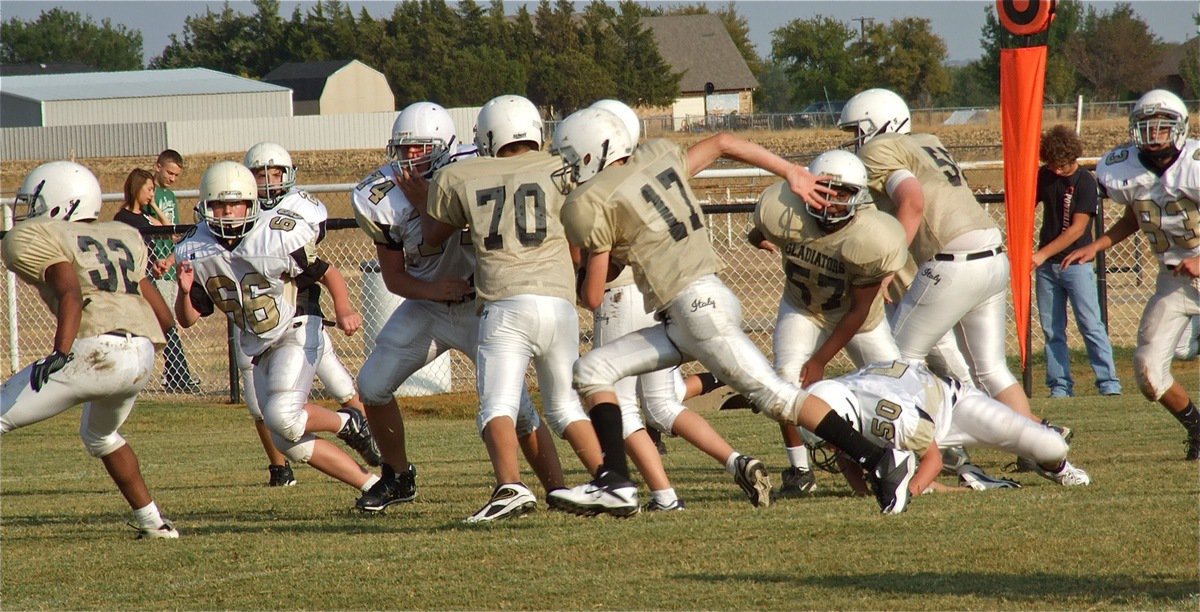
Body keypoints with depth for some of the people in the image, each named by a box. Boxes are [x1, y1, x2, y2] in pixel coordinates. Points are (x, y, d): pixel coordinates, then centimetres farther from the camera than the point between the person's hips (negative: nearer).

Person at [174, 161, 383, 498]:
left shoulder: (278, 239, -19)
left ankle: (349, 424, 2)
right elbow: (188, 318, 2)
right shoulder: (198, 253, -5)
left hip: (296, 334, -6)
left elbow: (328, 274, -8)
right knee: (291, 444, 2)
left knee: (282, 417, -26)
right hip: (260, 348, 6)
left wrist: (343, 309, -26)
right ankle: (371, 484, 13)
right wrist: (185, 291, -19)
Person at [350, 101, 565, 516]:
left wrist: (427, 203, -37)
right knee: (373, 385, -2)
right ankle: (398, 477, 20)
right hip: (426, 303, 4)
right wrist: (431, 289, -23)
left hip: (481, 305, -4)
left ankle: (558, 491, -2)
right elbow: (393, 276, -5)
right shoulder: (386, 197, -12)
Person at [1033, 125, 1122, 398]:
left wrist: (1043, 254, -20)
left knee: (1091, 326, -7)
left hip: (1076, 262, -5)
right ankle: (1060, 387, 9)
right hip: (1046, 265, 5)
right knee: (1052, 329, 5)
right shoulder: (1043, 176, 6)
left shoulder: (1085, 183, -11)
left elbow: (1077, 229, -16)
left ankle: (1109, 383, -5)